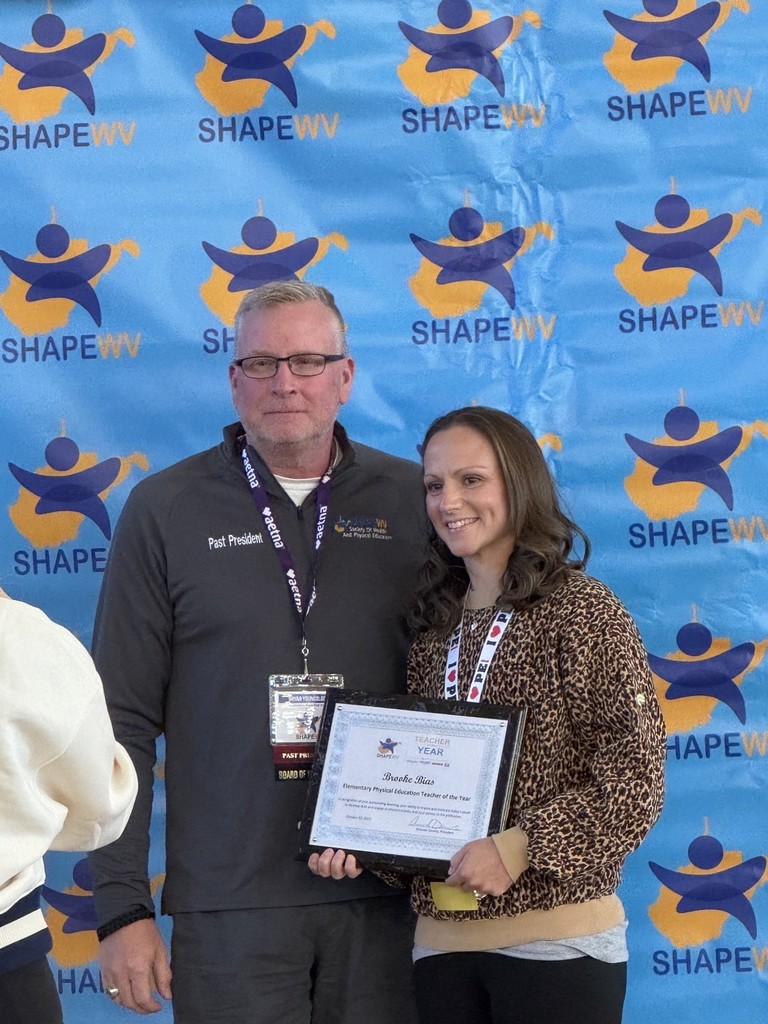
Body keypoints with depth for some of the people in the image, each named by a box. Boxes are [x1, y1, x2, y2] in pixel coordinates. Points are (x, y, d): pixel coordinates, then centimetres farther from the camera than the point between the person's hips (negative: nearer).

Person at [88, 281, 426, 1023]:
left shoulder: (412, 499, 4)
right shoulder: (164, 510, 1)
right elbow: (122, 724, 0)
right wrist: (121, 907, -4)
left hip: (386, 897, 2)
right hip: (227, 903, -1)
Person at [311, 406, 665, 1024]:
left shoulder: (581, 610, -5)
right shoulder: (435, 629, 12)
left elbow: (636, 778, -11)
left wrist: (520, 847, -20)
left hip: (556, 943, -5)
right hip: (442, 944, 5)